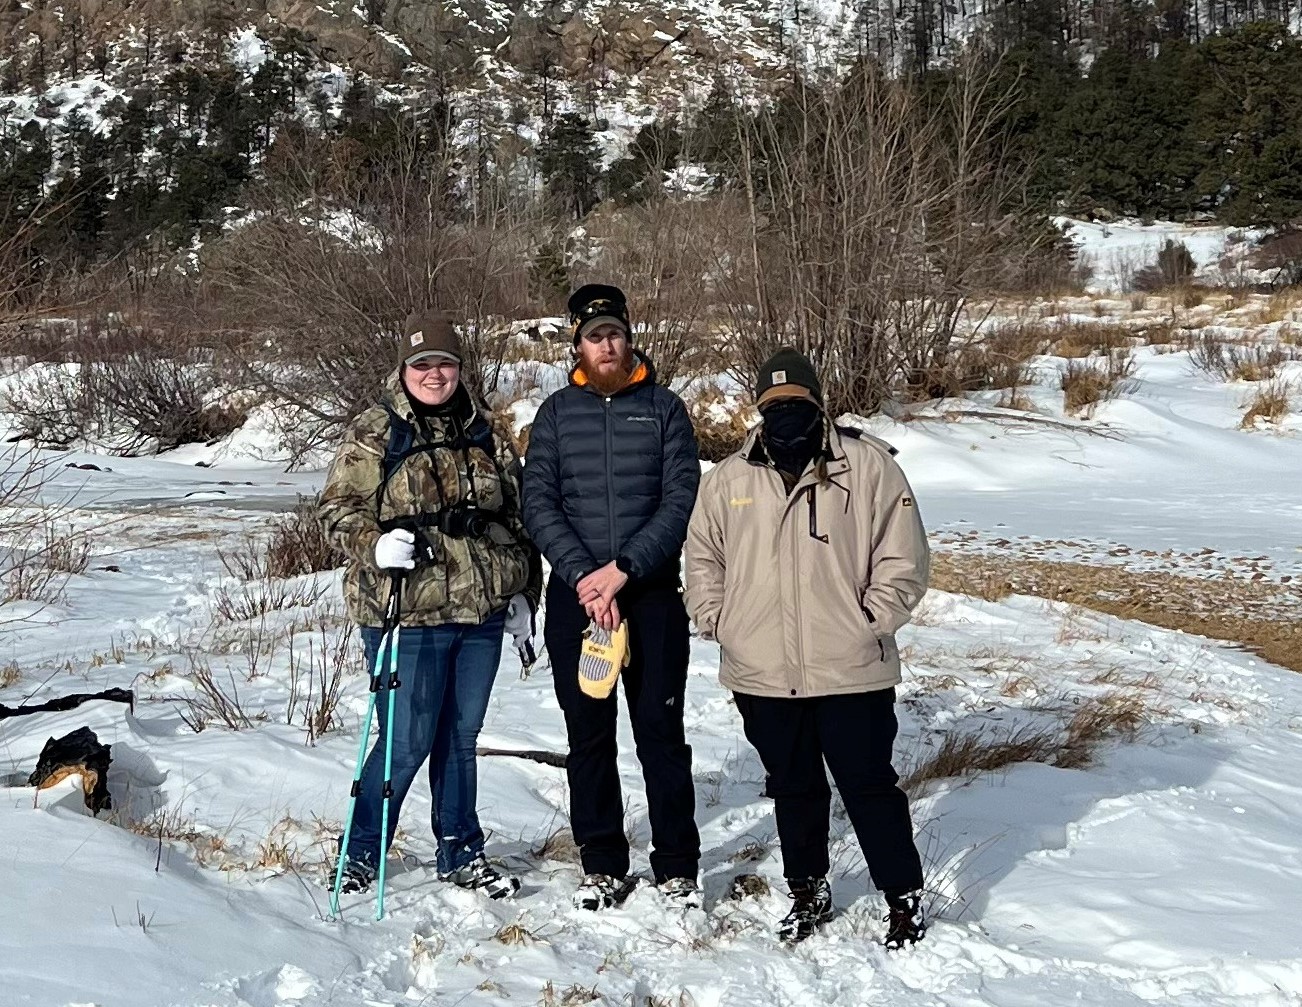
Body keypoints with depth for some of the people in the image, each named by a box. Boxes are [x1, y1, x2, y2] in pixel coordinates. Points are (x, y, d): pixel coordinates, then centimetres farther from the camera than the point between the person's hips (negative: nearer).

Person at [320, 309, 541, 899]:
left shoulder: (486, 436, 12)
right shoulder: (374, 434, -3)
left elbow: (515, 519, 18)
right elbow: (338, 508, -4)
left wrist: (521, 595, 15)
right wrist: (374, 545, -23)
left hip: (482, 611, 5)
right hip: (406, 613, -5)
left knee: (461, 736, 14)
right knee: (408, 741, -3)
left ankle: (461, 854, 27)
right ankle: (361, 854, 15)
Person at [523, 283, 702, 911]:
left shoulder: (664, 408, 4)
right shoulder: (557, 414, 8)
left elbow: (682, 499, -5)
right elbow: (538, 504, -1)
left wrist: (623, 569, -15)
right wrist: (583, 576, -15)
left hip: (653, 593, -1)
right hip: (575, 595, 2)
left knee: (661, 730, 0)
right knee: (588, 735, 7)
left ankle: (677, 866, 10)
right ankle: (602, 865, 17)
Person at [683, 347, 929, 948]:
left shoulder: (868, 466, -4)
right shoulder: (728, 478, 6)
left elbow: (902, 559, -4)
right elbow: (702, 557, 15)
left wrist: (869, 622, -9)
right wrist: (718, 621, 4)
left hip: (851, 671, -3)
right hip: (762, 674, 4)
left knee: (869, 787, 4)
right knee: (794, 791, 17)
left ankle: (905, 898, 19)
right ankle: (808, 893, 34)